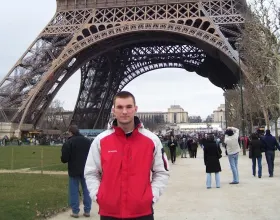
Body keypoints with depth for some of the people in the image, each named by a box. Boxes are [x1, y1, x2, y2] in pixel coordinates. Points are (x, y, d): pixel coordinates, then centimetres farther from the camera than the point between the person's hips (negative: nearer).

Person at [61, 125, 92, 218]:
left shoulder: (68, 143, -13)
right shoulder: (87, 141, 2)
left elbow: (64, 159, -13)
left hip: (74, 170, -4)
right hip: (86, 170, 4)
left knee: (74, 191, 5)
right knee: (86, 190, 10)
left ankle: (75, 211, 6)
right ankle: (87, 210, 14)